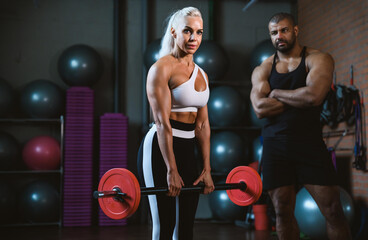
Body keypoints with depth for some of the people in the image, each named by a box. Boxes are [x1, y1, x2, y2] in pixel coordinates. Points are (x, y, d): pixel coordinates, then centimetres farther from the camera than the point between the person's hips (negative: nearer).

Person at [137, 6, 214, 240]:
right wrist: (171, 170, -19)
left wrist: (207, 168, 6)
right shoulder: (162, 68, -9)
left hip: (188, 150, 7)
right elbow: (162, 122, -16)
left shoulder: (201, 74, 12)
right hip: (160, 150, -7)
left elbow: (203, 124, 10)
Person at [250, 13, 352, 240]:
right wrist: (299, 99, -10)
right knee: (283, 213, 7)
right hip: (275, 147, 3)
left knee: (333, 211, -5)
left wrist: (276, 93, -6)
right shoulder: (262, 70, 8)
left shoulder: (318, 59, 0)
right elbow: (260, 108, -8)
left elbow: (314, 95, -20)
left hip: (309, 143, -2)